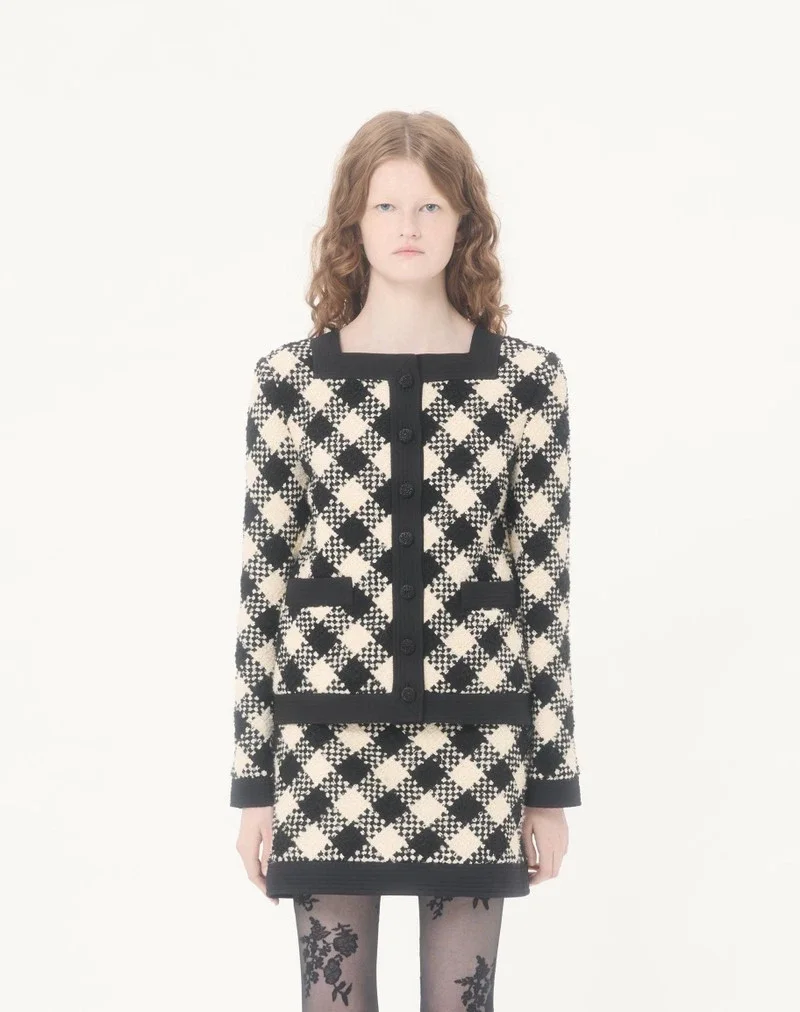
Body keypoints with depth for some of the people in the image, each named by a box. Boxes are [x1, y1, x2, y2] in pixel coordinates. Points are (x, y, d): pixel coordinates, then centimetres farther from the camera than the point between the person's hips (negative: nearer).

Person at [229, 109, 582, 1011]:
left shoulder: (527, 380, 1)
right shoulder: (290, 378, 1)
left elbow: (545, 582, 2)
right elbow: (263, 581, 2)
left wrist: (552, 782, 2)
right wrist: (253, 779, 2)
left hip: (474, 743, 0)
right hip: (329, 739, 0)